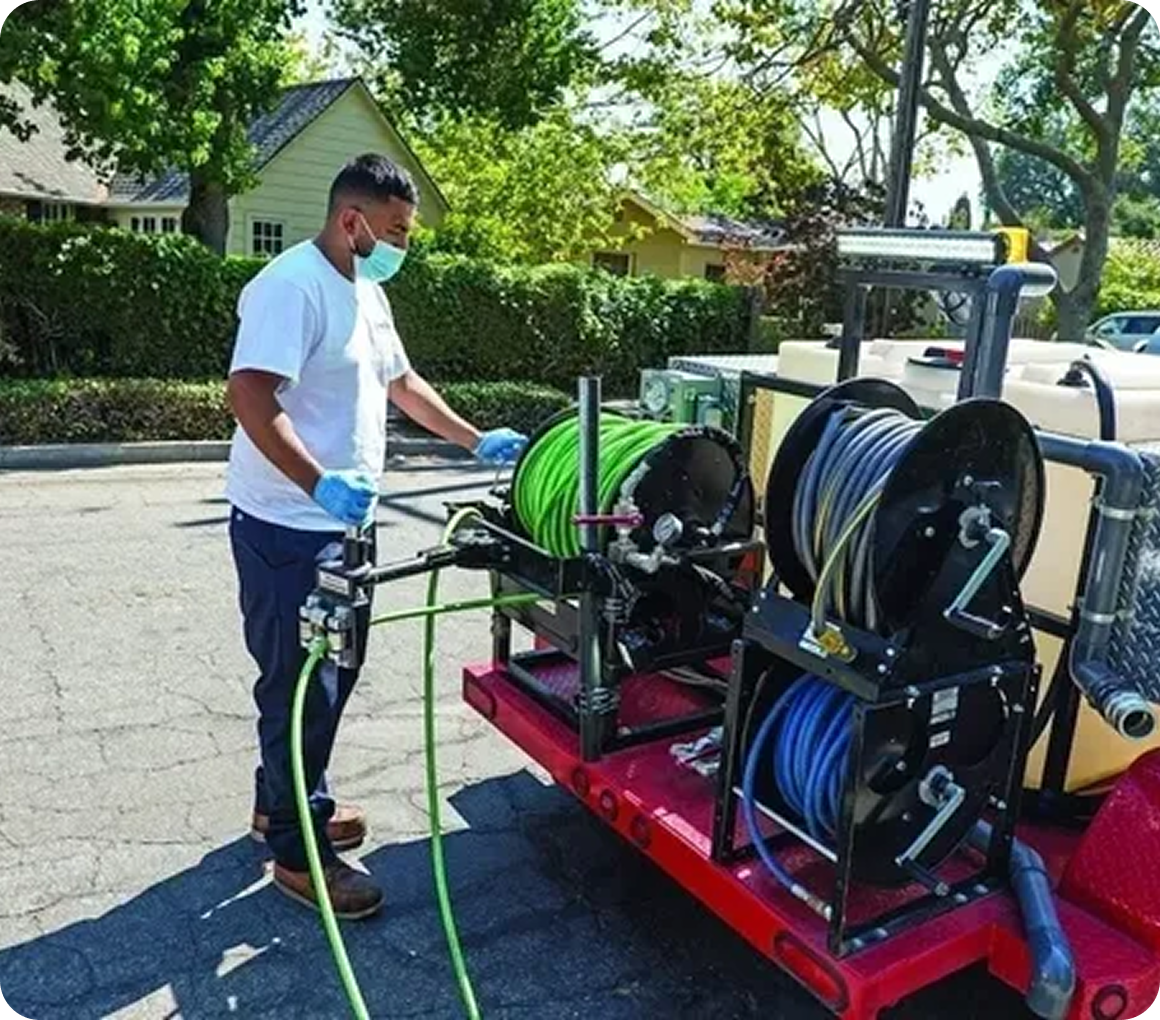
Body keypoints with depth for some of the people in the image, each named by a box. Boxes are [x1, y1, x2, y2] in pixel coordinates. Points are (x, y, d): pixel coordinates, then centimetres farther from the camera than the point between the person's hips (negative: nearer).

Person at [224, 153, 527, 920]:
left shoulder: (368, 293, 15)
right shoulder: (294, 285, -17)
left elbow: (401, 382, 25)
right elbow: (248, 393, -27)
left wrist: (476, 441, 21)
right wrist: (316, 482, -37)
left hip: (344, 522, 10)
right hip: (289, 528, -10)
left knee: (331, 678, 18)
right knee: (302, 685, -1)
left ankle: (283, 804, 36)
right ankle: (297, 853, 14)